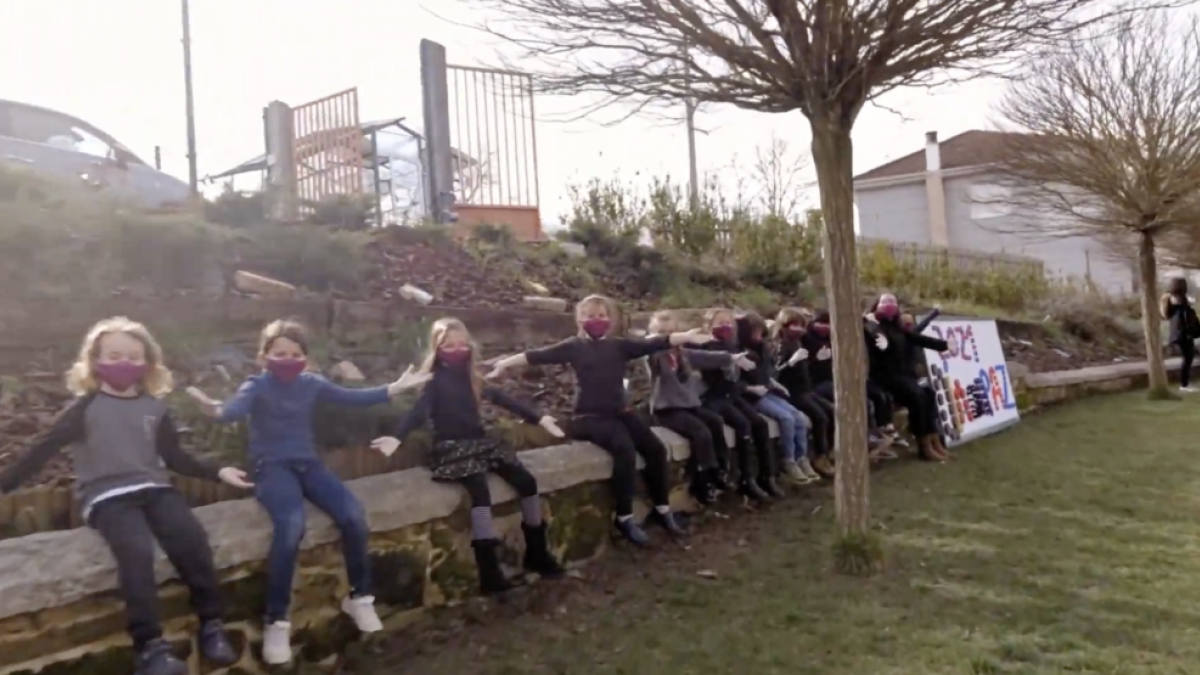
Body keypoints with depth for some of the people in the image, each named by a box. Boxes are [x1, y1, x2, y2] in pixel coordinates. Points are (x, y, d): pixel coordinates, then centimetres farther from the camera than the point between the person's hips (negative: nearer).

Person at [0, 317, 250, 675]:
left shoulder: (155, 408, 12)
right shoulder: (86, 408, 2)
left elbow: (174, 457, 17)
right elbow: (43, 450, 1)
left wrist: (217, 472, 10)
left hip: (154, 489, 3)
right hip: (107, 497, -3)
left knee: (193, 539, -25)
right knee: (137, 551, -32)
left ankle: (211, 625, -12)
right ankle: (150, 645, -24)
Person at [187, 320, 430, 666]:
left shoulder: (312, 384, 9)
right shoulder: (256, 386, -3)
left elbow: (352, 398, 6)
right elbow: (236, 409, -23)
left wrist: (393, 389, -4)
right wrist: (216, 409, -48)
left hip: (308, 463, 4)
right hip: (271, 466, -4)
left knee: (353, 516, -20)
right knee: (291, 525, -34)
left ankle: (359, 597, 3)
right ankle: (276, 621, -19)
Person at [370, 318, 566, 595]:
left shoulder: (472, 377, 16)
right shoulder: (434, 380, -2)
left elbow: (502, 399, 17)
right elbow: (419, 411, -16)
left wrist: (538, 418, 16)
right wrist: (397, 437, -35)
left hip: (480, 443, 6)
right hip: (452, 449, -6)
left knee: (527, 481, -9)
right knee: (480, 490, -32)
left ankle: (537, 553, 6)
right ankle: (489, 572, -33)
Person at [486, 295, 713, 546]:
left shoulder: (619, 345, 10)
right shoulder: (574, 346, 2)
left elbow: (653, 344, 0)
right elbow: (539, 355, -6)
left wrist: (686, 337, -13)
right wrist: (504, 363, -15)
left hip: (620, 412, 5)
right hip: (590, 417, -5)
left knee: (655, 448, -9)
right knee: (625, 449, -29)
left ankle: (661, 508, 12)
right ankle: (624, 517, -15)